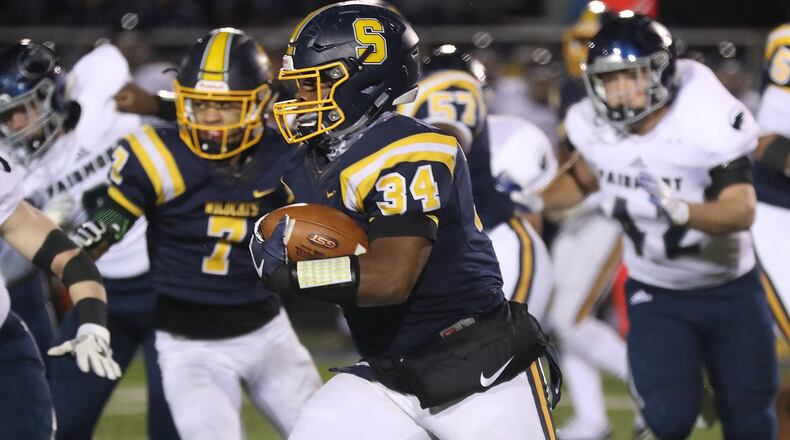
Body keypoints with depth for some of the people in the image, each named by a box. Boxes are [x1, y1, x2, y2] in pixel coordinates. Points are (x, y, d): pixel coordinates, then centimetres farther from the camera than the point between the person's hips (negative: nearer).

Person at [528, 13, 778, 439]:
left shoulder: (707, 123, -28)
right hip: (656, 295, 2)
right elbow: (583, 178, 11)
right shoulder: (596, 128, -13)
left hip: (730, 289, -2)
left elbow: (741, 211, -35)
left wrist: (679, 209, -52)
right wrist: (535, 200, -5)